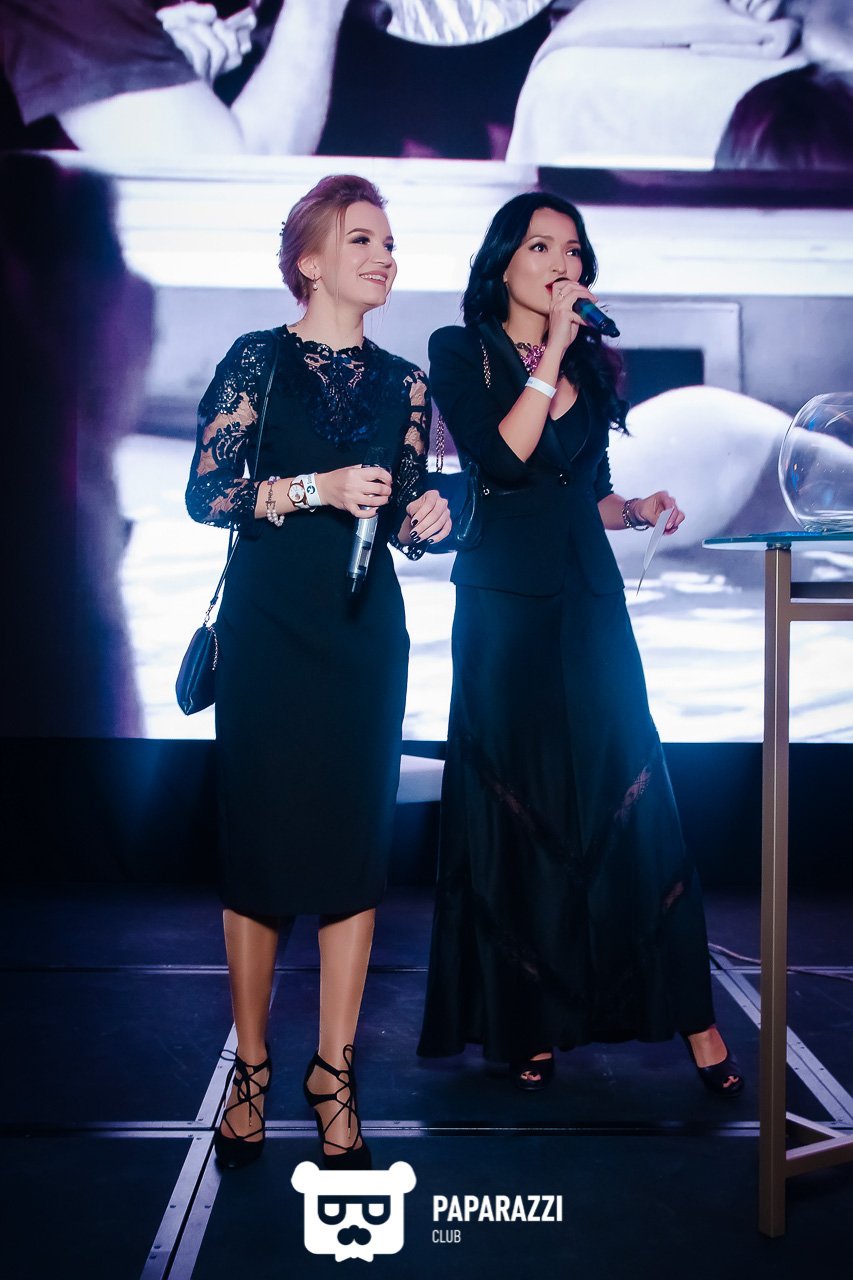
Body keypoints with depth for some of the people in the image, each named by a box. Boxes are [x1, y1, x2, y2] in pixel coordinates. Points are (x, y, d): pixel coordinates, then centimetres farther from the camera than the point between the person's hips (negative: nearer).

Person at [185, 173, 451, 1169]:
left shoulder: (403, 383, 11)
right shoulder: (258, 360, 1)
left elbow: (401, 525, 14)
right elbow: (204, 494, -6)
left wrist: (427, 521, -8)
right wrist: (315, 488, -16)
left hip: (364, 631, 3)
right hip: (265, 628, -3)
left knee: (356, 843, 1)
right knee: (258, 839, 1)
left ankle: (334, 1071, 13)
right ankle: (251, 1067, 16)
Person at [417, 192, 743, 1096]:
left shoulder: (593, 364, 15)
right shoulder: (462, 352, 1)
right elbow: (501, 460, -15)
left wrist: (639, 509, 1)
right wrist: (552, 350, -13)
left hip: (589, 603, 4)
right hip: (506, 606, -4)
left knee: (629, 800, 0)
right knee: (518, 811, 2)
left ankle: (693, 1016, 5)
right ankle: (530, 1023, 15)